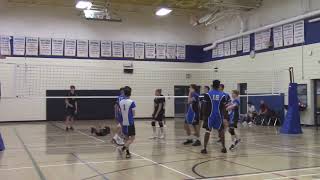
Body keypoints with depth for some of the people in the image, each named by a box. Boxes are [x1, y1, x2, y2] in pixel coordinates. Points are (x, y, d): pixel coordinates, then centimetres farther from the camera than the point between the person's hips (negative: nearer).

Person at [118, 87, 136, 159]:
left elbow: (120, 112, 11)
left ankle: (127, 152, 16)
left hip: (123, 122, 6)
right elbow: (133, 114, -9)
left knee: (126, 138, 16)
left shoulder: (120, 102, 1)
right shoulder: (132, 102, -14)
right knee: (132, 138, 2)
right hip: (130, 123, -6)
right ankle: (122, 148, -16)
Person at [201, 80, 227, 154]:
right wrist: (224, 116, 5)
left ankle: (204, 148, -2)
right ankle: (224, 148, 17)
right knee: (221, 131, 14)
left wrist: (205, 115, 4)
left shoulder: (208, 94, -4)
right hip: (219, 115, 1)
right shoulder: (222, 95, -1)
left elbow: (206, 106, -4)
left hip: (210, 115, -1)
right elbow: (224, 107, -1)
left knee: (208, 131, 3)